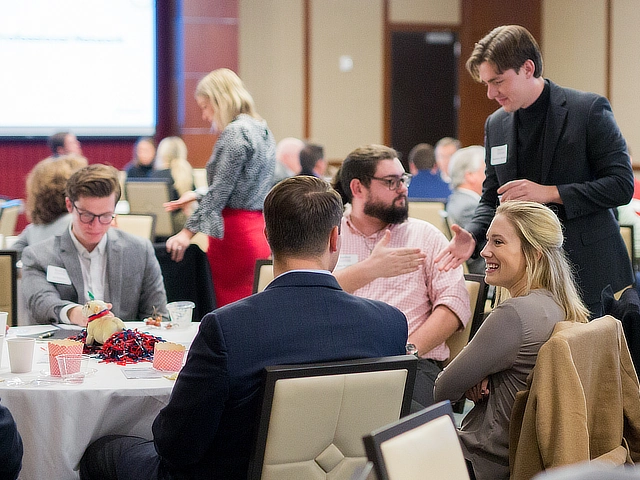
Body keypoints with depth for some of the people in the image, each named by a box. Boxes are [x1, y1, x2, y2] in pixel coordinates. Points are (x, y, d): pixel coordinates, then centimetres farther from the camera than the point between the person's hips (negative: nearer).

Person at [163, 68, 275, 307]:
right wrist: (197, 196, 21)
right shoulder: (262, 130, 15)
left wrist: (188, 231, -19)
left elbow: (220, 192, -18)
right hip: (259, 231, 9)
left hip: (236, 235, -9)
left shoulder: (235, 132, -13)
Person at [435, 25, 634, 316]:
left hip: (588, 271, -4)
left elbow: (622, 185, -10)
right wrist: (472, 236, -5)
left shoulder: (588, 109, -6)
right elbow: (491, 200, 17)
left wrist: (550, 193, -18)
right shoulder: (495, 124, 11)